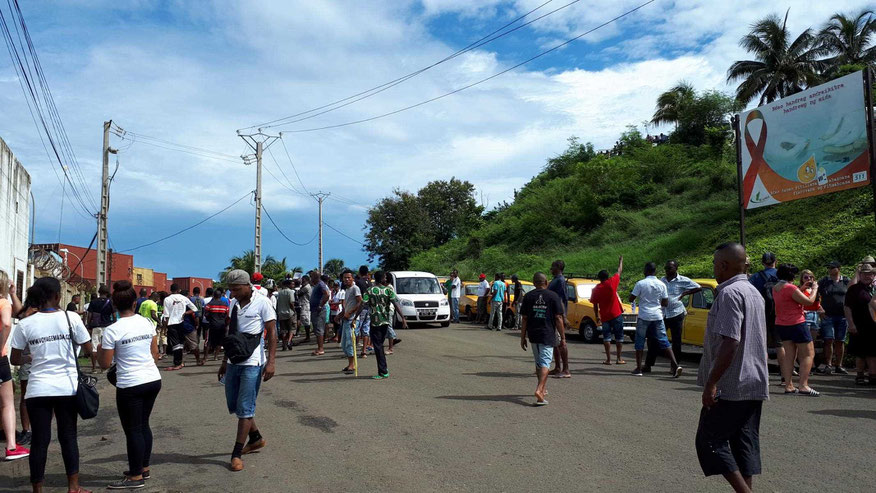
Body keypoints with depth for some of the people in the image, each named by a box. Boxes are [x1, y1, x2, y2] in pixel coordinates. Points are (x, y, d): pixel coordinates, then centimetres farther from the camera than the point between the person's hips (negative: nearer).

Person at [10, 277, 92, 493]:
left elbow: (15, 359, 5)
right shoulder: (71, 318, -7)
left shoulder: (25, 324, -3)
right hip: (67, 387, -1)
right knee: (68, 437, 11)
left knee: (40, 440, 9)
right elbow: (88, 350, -1)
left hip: (38, 390, 1)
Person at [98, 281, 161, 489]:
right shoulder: (147, 323, 3)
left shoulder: (112, 331, -12)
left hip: (130, 386, -6)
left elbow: (104, 364, -7)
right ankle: (144, 467, 31)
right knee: (143, 424, 19)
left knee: (132, 429, 5)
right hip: (153, 380, 6)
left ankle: (136, 477, 15)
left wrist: (99, 350, 12)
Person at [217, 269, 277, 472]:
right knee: (233, 405, 13)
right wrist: (225, 362, 19)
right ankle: (256, 438, 31)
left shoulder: (262, 303, -9)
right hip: (234, 362, 7)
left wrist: (270, 362, -16)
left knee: (245, 408, -4)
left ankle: (236, 454, 4)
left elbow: (272, 333, -10)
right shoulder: (234, 305, 10)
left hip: (253, 363, -7)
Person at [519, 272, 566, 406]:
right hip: (548, 335, -3)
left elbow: (524, 319, 4)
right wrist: (563, 337, 0)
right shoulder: (553, 296, -3)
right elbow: (558, 318, -5)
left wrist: (523, 337, 9)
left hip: (533, 335, 3)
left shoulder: (528, 296, 4)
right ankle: (539, 390, -23)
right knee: (545, 363, -5)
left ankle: (543, 389, 30)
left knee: (538, 363, 18)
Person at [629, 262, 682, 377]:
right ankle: (675, 365, -3)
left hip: (644, 316, -3)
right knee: (663, 341, 8)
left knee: (639, 342, 7)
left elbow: (631, 299, -7)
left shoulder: (640, 284, -9)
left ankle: (639, 368, 7)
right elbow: (665, 303, 4)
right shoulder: (661, 284, 2)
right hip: (657, 316, 3)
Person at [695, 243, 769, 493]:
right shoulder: (754, 292, 14)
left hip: (731, 387, -9)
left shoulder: (729, 293, -17)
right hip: (756, 384, 9)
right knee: (745, 443, 12)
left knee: (709, 441, -1)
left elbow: (730, 342, -25)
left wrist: (711, 383, -22)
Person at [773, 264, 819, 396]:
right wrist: (814, 288, 0)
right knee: (808, 354, 0)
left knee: (789, 355, 9)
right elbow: (809, 301, -16)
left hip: (781, 324, 8)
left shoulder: (775, 288, 8)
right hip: (796, 324, -8)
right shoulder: (790, 288, -19)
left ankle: (789, 386, 6)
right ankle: (803, 386, -8)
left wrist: (802, 288, 22)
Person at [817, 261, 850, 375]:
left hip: (842, 316, 2)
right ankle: (828, 365, -2)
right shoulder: (823, 281, 3)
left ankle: (838, 365, 14)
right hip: (827, 315, -2)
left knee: (840, 341, 6)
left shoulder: (846, 281, 6)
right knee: (829, 341, -7)